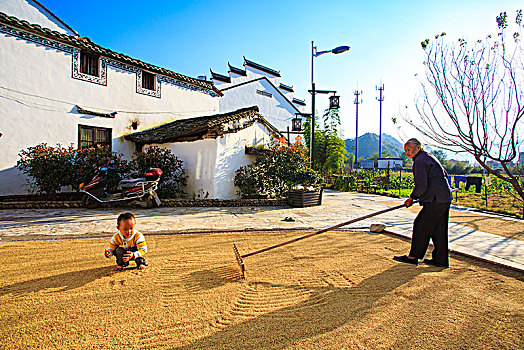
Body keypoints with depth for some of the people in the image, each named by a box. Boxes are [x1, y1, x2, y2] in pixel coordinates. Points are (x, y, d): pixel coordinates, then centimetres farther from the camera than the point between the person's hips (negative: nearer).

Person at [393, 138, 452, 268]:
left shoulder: (420, 160, -13)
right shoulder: (428, 157, 18)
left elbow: (421, 185, -20)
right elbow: (444, 175, 27)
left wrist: (412, 198, -8)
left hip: (435, 200, -10)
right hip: (445, 198, 10)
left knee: (421, 226, -4)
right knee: (438, 229, 12)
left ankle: (413, 257, 4)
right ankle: (441, 259, 18)